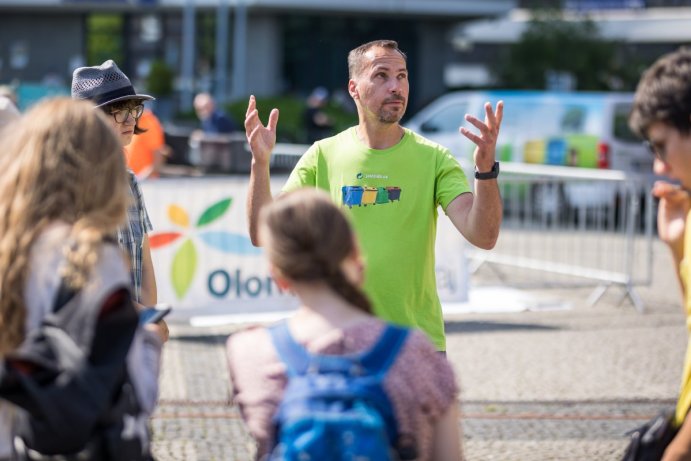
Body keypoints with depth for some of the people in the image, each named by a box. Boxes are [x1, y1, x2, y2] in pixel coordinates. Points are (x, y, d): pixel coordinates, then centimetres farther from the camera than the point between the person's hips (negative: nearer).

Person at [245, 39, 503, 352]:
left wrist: (485, 169, -30)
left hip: (417, 342, 0)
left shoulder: (433, 159, -1)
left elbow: (484, 237, -14)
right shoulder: (323, 156, 2)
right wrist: (260, 163, -18)